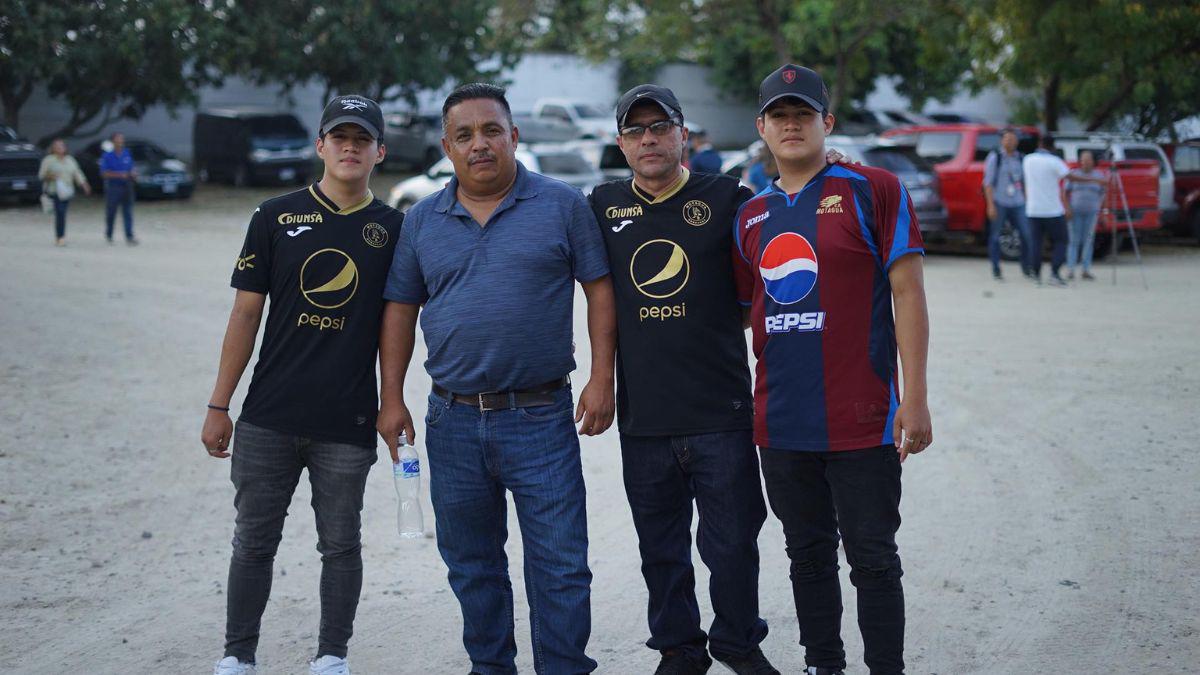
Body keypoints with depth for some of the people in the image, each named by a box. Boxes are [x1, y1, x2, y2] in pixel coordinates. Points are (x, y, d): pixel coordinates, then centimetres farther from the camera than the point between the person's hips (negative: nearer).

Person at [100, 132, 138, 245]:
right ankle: (108, 235, 25)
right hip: (113, 187, -3)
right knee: (111, 212, 6)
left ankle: (129, 236, -6)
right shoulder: (107, 156, -4)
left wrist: (133, 173, -6)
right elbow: (104, 173, -10)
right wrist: (119, 175, -20)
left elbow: (131, 169, 17)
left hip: (126, 187, 3)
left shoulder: (127, 154, 9)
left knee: (128, 212, -3)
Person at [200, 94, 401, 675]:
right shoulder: (276, 217, 3)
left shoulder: (392, 229, 4)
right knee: (254, 541, 8)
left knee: (340, 545, 8)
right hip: (268, 418, 0)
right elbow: (246, 314, 4)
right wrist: (218, 405, 1)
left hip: (348, 424, 0)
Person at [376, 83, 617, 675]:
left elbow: (600, 291, 0)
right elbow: (400, 309, 12)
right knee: (470, 563, 13)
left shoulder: (562, 205, 0)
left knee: (560, 563, -4)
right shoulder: (422, 221, 8)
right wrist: (391, 398, 5)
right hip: (454, 420, 3)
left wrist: (601, 380, -8)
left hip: (540, 418, -3)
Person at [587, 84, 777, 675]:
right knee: (661, 549, 11)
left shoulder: (726, 199, 0)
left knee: (733, 543, 4)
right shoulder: (603, 206, 7)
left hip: (720, 411, -2)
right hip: (642, 417, 2)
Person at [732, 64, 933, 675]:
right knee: (808, 556, 15)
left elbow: (908, 296, -7)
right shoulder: (751, 216, 11)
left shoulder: (874, 191, -3)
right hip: (781, 420, 5)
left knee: (872, 558, 1)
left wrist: (914, 397, -12)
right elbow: (738, 309, 19)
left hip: (862, 420, -5)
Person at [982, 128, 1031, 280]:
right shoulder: (994, 157, -1)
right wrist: (990, 205, -11)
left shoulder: (1020, 158, 12)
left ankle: (1026, 268, 10)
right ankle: (996, 271, 8)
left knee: (1026, 235, -3)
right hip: (999, 203, -4)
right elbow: (988, 182, -4)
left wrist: (1026, 202, 15)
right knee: (995, 237, 1)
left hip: (1017, 204, 4)